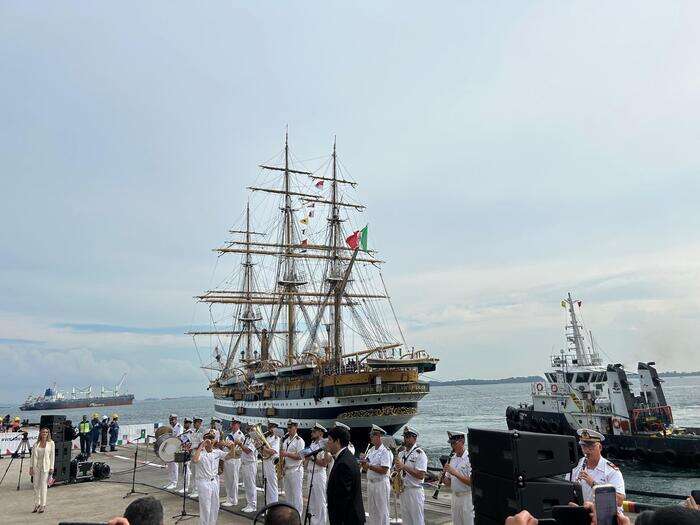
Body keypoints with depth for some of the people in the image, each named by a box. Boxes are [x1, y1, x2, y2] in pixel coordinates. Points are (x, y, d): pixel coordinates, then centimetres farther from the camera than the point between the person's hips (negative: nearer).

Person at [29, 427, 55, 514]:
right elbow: (33, 455, 9)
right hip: (36, 466, 3)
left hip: (45, 466, -3)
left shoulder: (51, 443, -1)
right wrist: (31, 467, 2)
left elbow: (52, 456, -2)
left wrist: (51, 468, -6)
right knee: (36, 486, 7)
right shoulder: (36, 443, 7)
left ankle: (43, 505, 6)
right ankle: (37, 504, 19)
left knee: (43, 486, -3)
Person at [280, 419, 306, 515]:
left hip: (295, 471, -8)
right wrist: (281, 456, 0)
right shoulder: (286, 440, 14)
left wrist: (287, 454, -22)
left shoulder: (299, 441, -9)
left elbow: (300, 456, -17)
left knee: (296, 494, -3)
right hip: (286, 470, 8)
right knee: (288, 494, 14)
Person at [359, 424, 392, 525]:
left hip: (381, 483, -8)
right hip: (370, 482, 8)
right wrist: (363, 463, -9)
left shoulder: (385, 451, -13)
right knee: (371, 510, 16)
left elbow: (384, 470, -21)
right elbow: (365, 469, 12)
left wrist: (369, 466, -21)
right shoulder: (371, 450, 11)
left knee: (382, 511, 2)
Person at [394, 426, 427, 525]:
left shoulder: (420, 454, -11)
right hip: (402, 491, 7)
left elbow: (421, 475, -20)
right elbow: (397, 470, 20)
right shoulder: (401, 454, 11)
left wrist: (404, 466, -22)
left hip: (415, 491, -7)